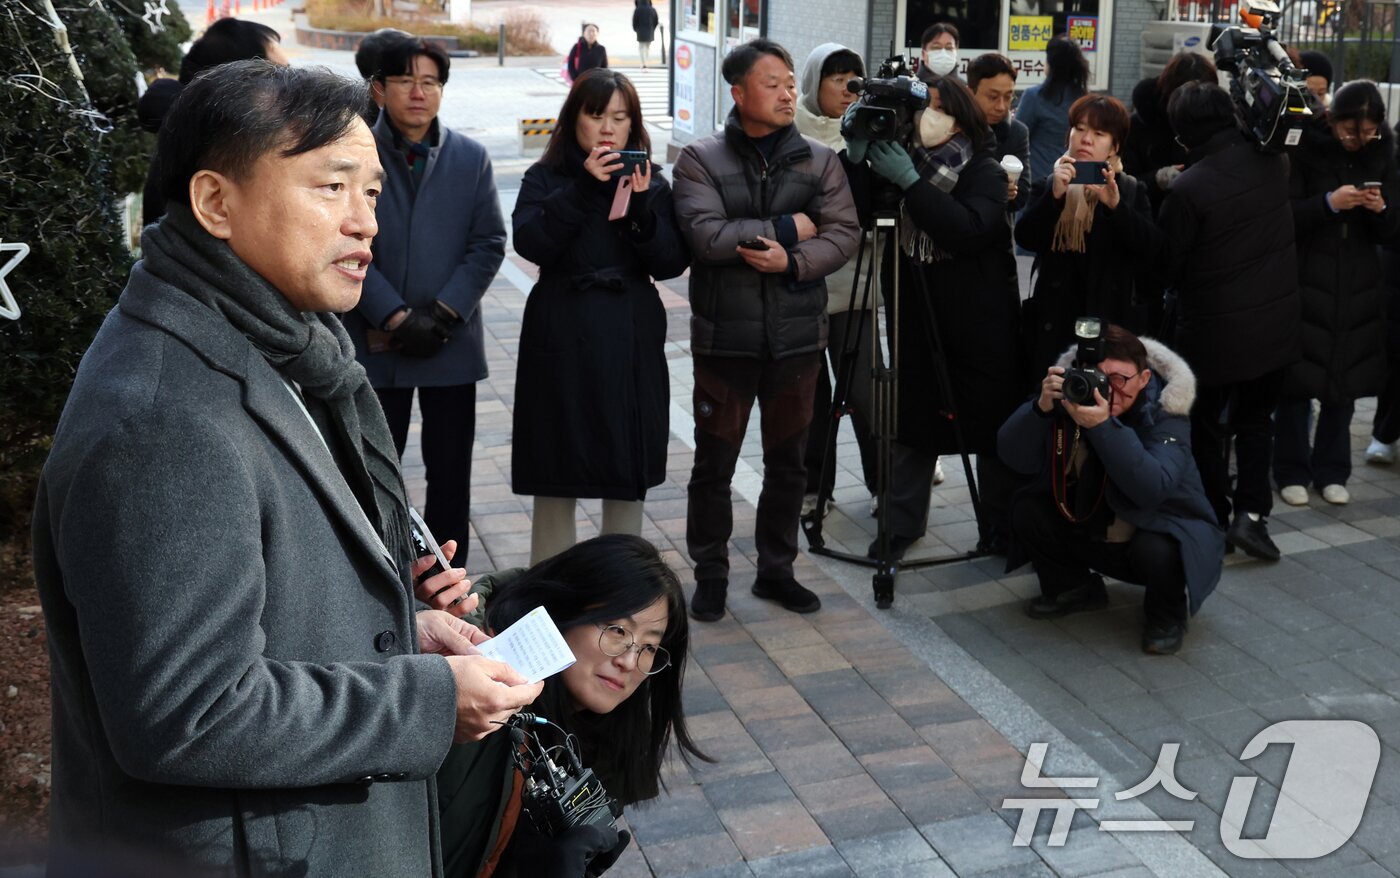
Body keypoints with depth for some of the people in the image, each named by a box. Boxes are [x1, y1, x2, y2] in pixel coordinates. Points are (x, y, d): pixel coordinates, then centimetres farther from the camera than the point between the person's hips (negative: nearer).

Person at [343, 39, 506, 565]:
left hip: (451, 341, 2)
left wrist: (443, 313, -11)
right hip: (375, 340, -1)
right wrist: (396, 318, -14)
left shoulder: (471, 159, 4)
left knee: (450, 471, 9)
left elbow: (489, 244, 0)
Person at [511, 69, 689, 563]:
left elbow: (671, 263, -3)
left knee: (627, 476, 9)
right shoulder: (546, 179, 3)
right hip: (561, 343, -2)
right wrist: (584, 188, -21)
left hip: (632, 343, 2)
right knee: (557, 473, 4)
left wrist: (642, 203, -16)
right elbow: (530, 243, -15)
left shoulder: (652, 183, 8)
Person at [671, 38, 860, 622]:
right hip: (725, 336, -2)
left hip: (796, 334, 3)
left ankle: (776, 569, 29)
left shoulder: (820, 160, 5)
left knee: (788, 460, 13)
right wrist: (789, 228, -13)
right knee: (714, 462, 7)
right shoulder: (699, 160, -4)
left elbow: (845, 234, -4)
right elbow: (707, 235, -18)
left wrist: (793, 262, -20)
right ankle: (710, 574, 24)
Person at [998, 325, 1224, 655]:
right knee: (1026, 510, -16)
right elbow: (1015, 457, -21)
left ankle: (1168, 613, 0)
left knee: (1156, 550, -37)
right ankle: (1074, 587, 13)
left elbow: (1154, 488, -41)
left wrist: (1102, 426, -49)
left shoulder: (1165, 414, -23)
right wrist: (1041, 407, -38)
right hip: (1090, 531, 5)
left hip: (1160, 531, -4)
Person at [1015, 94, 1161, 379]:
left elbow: (1153, 248, -8)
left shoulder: (1131, 191, 7)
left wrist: (1116, 205, -22)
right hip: (1055, 322, 1)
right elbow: (1025, 239, -7)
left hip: (1111, 322, -1)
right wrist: (1055, 195, -22)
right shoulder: (1049, 186, 9)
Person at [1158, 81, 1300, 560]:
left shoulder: (1188, 187, -20)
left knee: (1209, 426, 14)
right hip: (1275, 320, 4)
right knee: (1257, 417, 19)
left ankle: (1214, 521, 20)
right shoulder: (1272, 161, -4)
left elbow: (1171, 264, -10)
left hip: (1214, 328, -4)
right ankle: (1251, 512, 8)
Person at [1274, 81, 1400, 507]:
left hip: (1359, 290, 3)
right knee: (1299, 379, -1)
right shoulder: (1306, 152, -4)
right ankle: (1292, 472, 12)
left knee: (1346, 380, 5)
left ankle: (1331, 471, 17)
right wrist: (1328, 203, -23)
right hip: (1306, 283, -3)